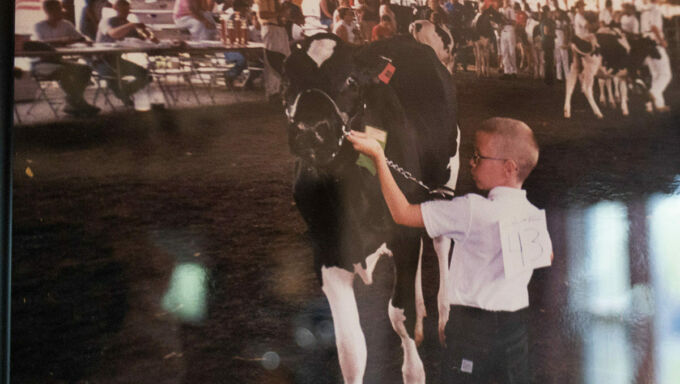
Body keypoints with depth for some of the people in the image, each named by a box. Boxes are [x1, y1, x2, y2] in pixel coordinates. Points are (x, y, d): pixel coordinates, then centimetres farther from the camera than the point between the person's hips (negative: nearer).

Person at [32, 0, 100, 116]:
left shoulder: (66, 25, 7)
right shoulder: (39, 26, -7)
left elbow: (82, 39, 5)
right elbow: (41, 43, -25)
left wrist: (70, 40, -19)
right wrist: (62, 40, -39)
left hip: (57, 60, 6)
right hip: (40, 63, -6)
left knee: (85, 69, -17)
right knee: (62, 70, -36)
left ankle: (71, 104, -18)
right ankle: (79, 103, -27)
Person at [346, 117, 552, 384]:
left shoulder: (473, 211, -20)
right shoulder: (535, 216, -1)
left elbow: (402, 214, -18)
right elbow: (547, 256, 21)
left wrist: (378, 156, -13)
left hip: (472, 328, -6)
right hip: (516, 328, 6)